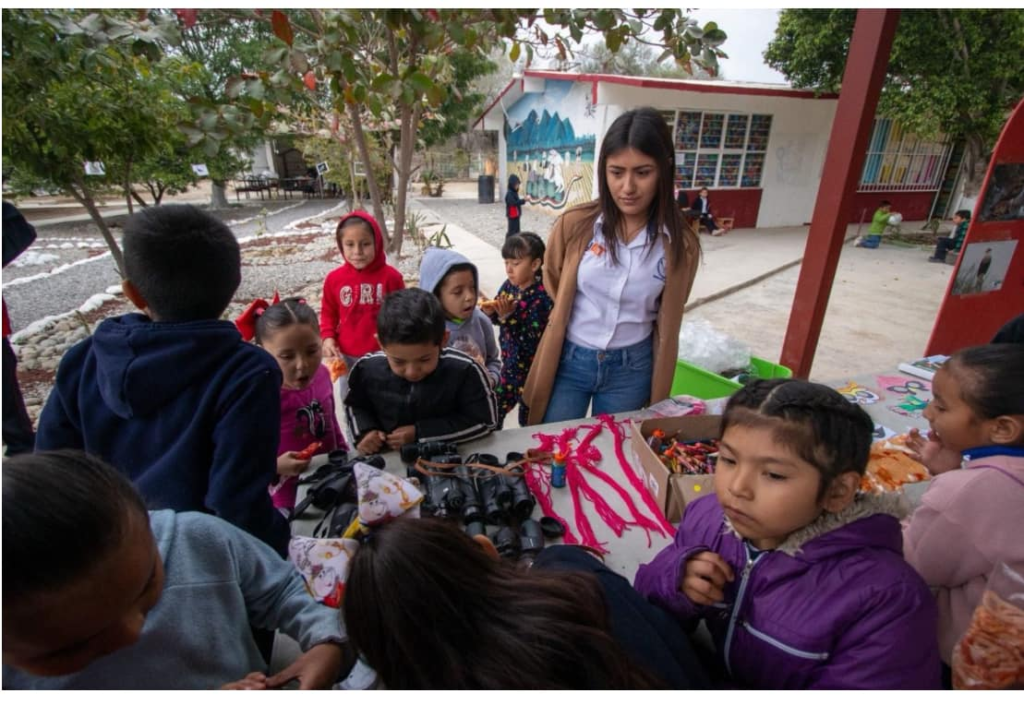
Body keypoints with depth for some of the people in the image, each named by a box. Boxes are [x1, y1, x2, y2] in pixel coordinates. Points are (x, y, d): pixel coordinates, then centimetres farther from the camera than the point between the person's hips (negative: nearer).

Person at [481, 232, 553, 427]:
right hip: (510, 363, 7)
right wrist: (490, 312, -12)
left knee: (529, 421, 13)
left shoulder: (542, 296, -23)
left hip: (531, 369, -6)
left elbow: (531, 340, -28)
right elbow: (499, 319, 9)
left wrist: (507, 316, -34)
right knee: (493, 412, 20)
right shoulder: (509, 285, -3)